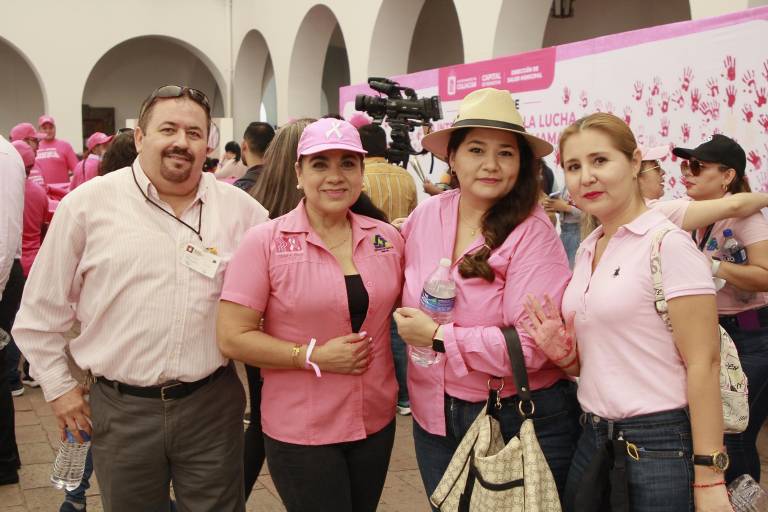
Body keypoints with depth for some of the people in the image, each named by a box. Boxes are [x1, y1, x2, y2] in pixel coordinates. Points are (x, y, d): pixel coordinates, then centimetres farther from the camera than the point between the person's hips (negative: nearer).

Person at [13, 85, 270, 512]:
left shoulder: (241, 209, 0)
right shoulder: (88, 204, -3)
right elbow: (43, 309, 4)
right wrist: (59, 387, 4)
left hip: (212, 403, 1)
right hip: (121, 408, 0)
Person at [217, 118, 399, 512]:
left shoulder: (386, 238, 1)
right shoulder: (265, 242, -11)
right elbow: (233, 338, -14)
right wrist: (314, 357, -19)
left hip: (377, 421, 4)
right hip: (300, 432, -4)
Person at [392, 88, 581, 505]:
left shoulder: (533, 233, -17)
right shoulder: (425, 216, -2)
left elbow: (533, 344, -23)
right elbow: (400, 289, 17)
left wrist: (440, 338, -19)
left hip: (523, 421, -4)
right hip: (434, 416, 5)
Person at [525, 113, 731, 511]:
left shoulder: (668, 244, -13)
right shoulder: (587, 250, 9)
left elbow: (703, 364, -16)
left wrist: (708, 478, -18)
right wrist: (563, 350, -4)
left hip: (660, 446, -7)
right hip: (593, 441, 7)